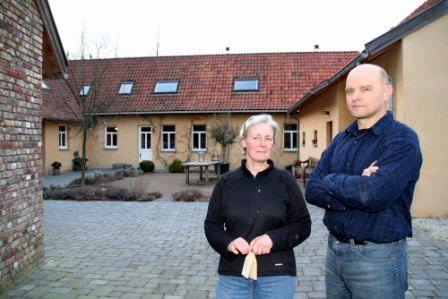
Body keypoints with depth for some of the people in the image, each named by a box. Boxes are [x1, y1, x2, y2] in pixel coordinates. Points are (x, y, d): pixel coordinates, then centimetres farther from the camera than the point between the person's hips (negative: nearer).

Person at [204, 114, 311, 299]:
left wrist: (273, 238, -17)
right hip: (232, 275, 1)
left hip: (277, 275, -1)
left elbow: (303, 225, -1)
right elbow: (212, 224, 6)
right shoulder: (226, 182, 2)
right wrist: (228, 242, -14)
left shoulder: (285, 180, -2)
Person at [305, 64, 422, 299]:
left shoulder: (402, 139, -12)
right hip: (334, 250, 6)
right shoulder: (341, 140, 6)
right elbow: (312, 191, -3)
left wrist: (332, 181, -11)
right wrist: (357, 189, -17)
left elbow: (374, 195, -28)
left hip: (378, 258, -5)